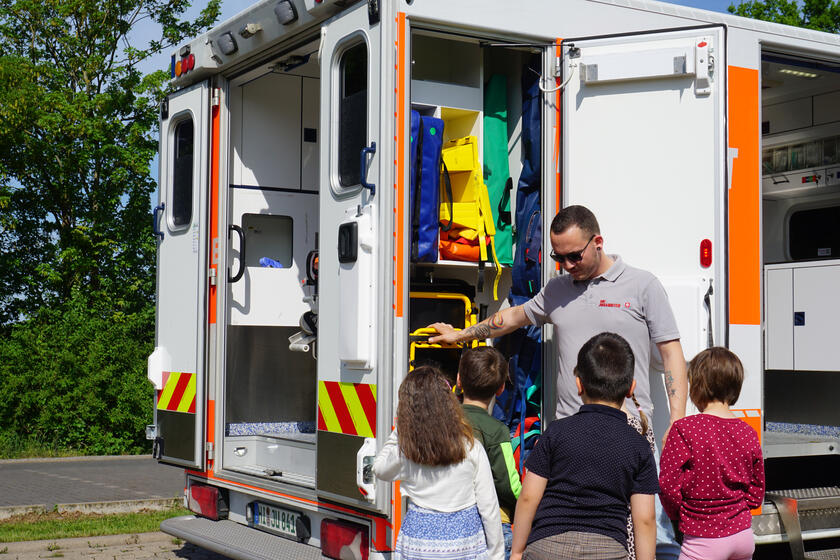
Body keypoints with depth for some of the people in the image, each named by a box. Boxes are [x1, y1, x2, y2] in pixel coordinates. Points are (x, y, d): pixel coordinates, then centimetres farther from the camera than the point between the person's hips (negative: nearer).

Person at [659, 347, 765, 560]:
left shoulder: (683, 429, -14)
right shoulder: (748, 433, 2)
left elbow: (668, 485, -13)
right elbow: (756, 494, 9)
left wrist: (679, 514, 4)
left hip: (704, 541, -6)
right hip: (743, 533, 6)